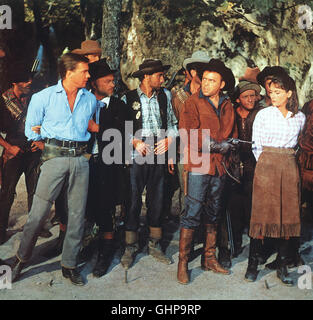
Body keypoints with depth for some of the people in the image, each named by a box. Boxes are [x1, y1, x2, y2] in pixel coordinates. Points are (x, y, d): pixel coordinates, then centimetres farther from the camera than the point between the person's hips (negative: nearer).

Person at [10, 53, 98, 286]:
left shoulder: (91, 99, 11)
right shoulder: (44, 97, 2)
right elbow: (31, 130, 7)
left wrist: (81, 148, 10)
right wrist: (50, 150, 3)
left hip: (81, 159, 3)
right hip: (54, 158, -3)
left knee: (77, 213, 4)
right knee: (39, 212, -4)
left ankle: (69, 265, 16)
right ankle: (21, 259, 16)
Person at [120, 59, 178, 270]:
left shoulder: (165, 96, 12)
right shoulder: (128, 98, 2)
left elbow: (172, 123, 14)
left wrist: (169, 138, -4)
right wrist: (135, 142, -13)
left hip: (159, 156, 3)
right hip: (136, 156, -3)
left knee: (157, 201, 9)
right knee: (133, 201, -1)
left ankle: (155, 246, 21)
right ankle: (130, 248, 12)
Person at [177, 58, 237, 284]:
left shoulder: (227, 106, 13)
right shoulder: (193, 103, -2)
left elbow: (233, 134, 17)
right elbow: (188, 136, -11)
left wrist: (225, 145, -2)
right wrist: (216, 145, -13)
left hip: (220, 166, 5)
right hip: (199, 165, -5)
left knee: (214, 214, 13)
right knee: (192, 214, -6)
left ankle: (209, 258, 25)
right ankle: (183, 262, 3)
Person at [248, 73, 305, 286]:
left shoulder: (300, 118, 7)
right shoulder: (263, 115, 0)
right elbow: (256, 146, 3)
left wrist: (285, 158, 13)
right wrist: (267, 163, 1)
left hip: (289, 168, 3)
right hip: (266, 166, -3)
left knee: (288, 216, 3)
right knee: (262, 213, -3)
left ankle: (282, 267, 12)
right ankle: (253, 264, 7)